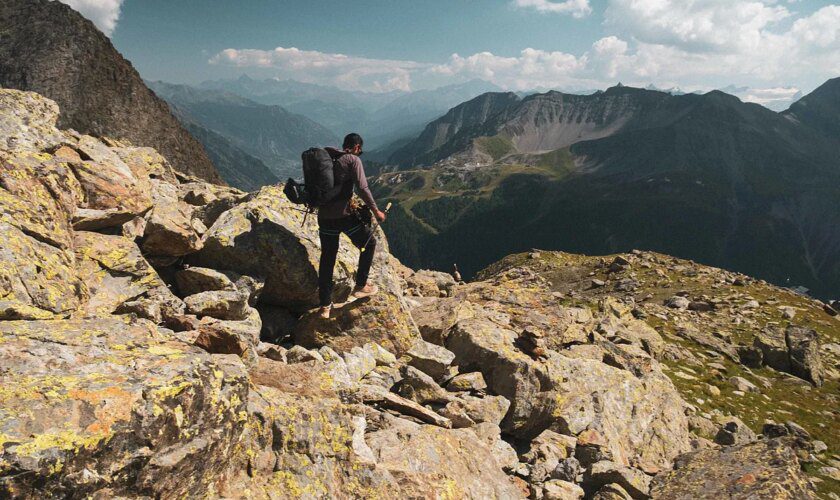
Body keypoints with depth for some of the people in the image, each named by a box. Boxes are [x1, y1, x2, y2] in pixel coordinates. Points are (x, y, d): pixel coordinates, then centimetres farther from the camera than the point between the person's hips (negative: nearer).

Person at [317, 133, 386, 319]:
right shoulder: (353, 160, -5)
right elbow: (362, 188, -13)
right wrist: (375, 211, -3)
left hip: (324, 215, 6)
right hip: (344, 215, -6)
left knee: (327, 259, 13)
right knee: (369, 243, 18)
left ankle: (325, 305, 17)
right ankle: (360, 286, 20)